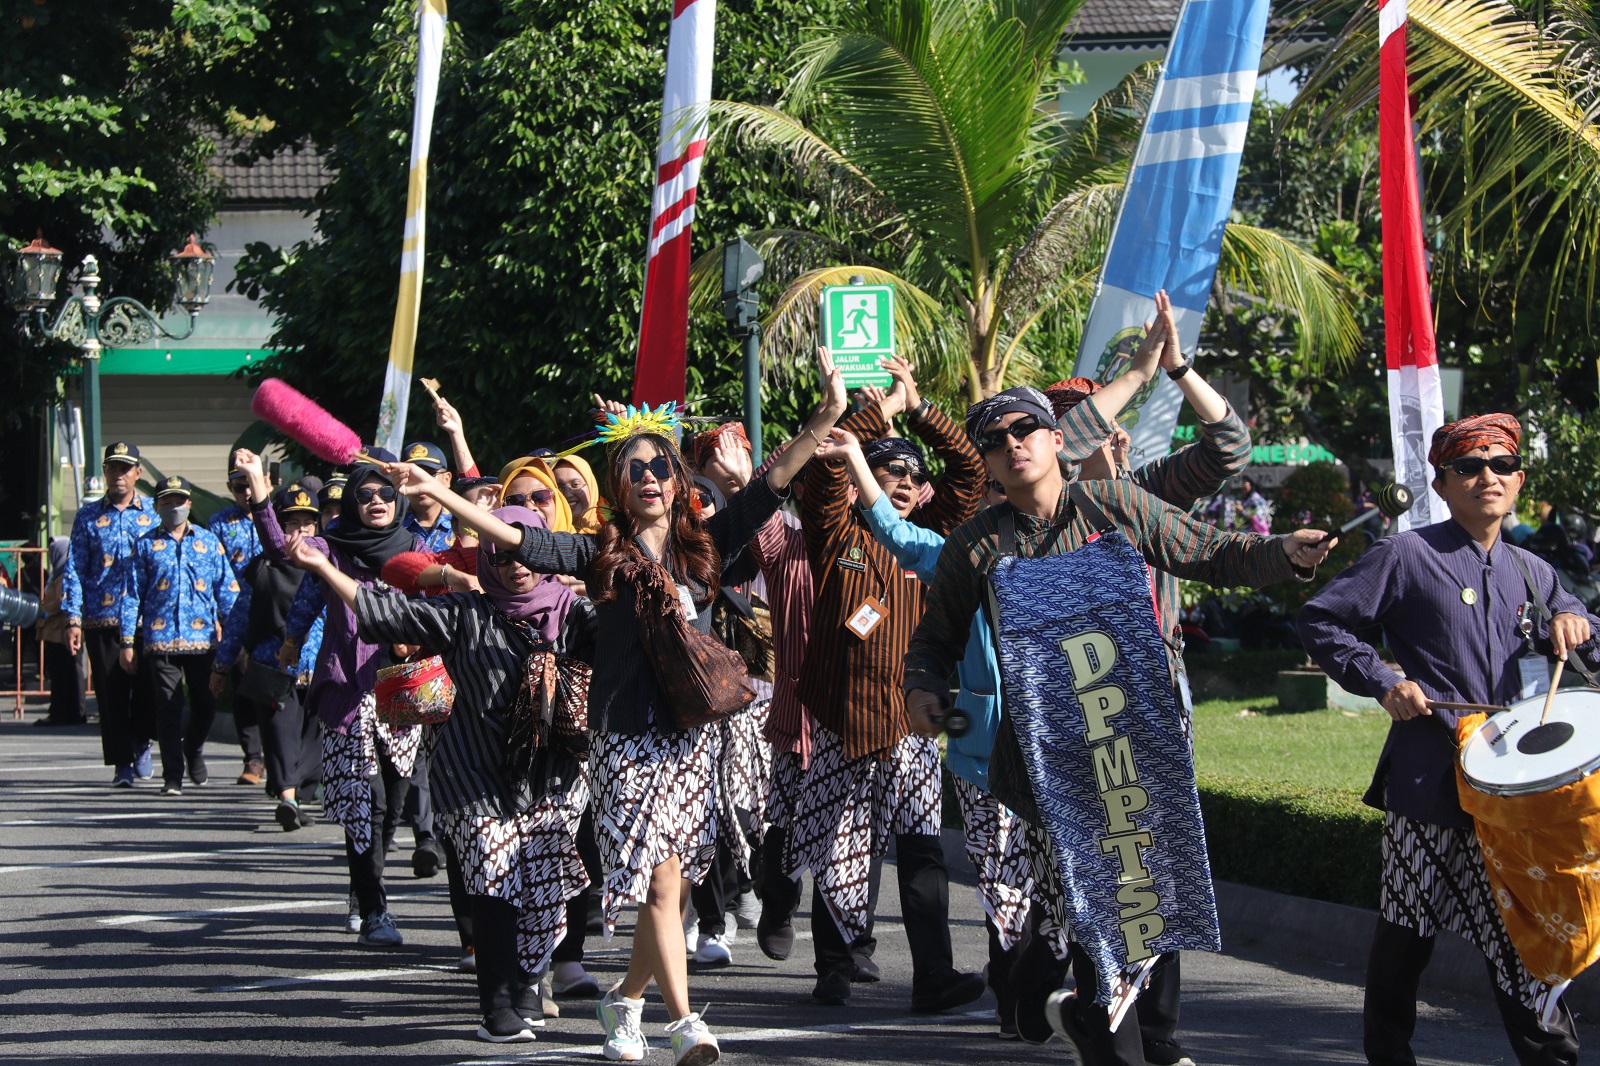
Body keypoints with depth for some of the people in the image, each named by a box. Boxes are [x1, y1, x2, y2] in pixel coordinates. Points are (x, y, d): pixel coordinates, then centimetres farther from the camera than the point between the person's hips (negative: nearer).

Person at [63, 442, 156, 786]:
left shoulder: (154, 515, 8)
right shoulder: (88, 516, 9)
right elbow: (75, 569, 7)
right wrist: (73, 618, -2)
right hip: (101, 619, 1)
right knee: (111, 693, 0)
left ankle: (141, 743, 23)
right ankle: (121, 763, 8)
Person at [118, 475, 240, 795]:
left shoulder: (208, 541, 11)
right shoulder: (145, 546, 8)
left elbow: (227, 588, 11)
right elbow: (131, 595, 7)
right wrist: (127, 641, 1)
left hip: (203, 637, 1)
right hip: (160, 638, -1)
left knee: (205, 703, 4)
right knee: (168, 709, -3)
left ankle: (194, 750, 33)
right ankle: (172, 777, 1)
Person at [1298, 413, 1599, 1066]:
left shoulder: (1530, 573, 14)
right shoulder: (1407, 557, -2)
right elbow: (1319, 622, -3)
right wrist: (1382, 682, -11)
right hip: (1428, 778, -4)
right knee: (1408, 927, 4)